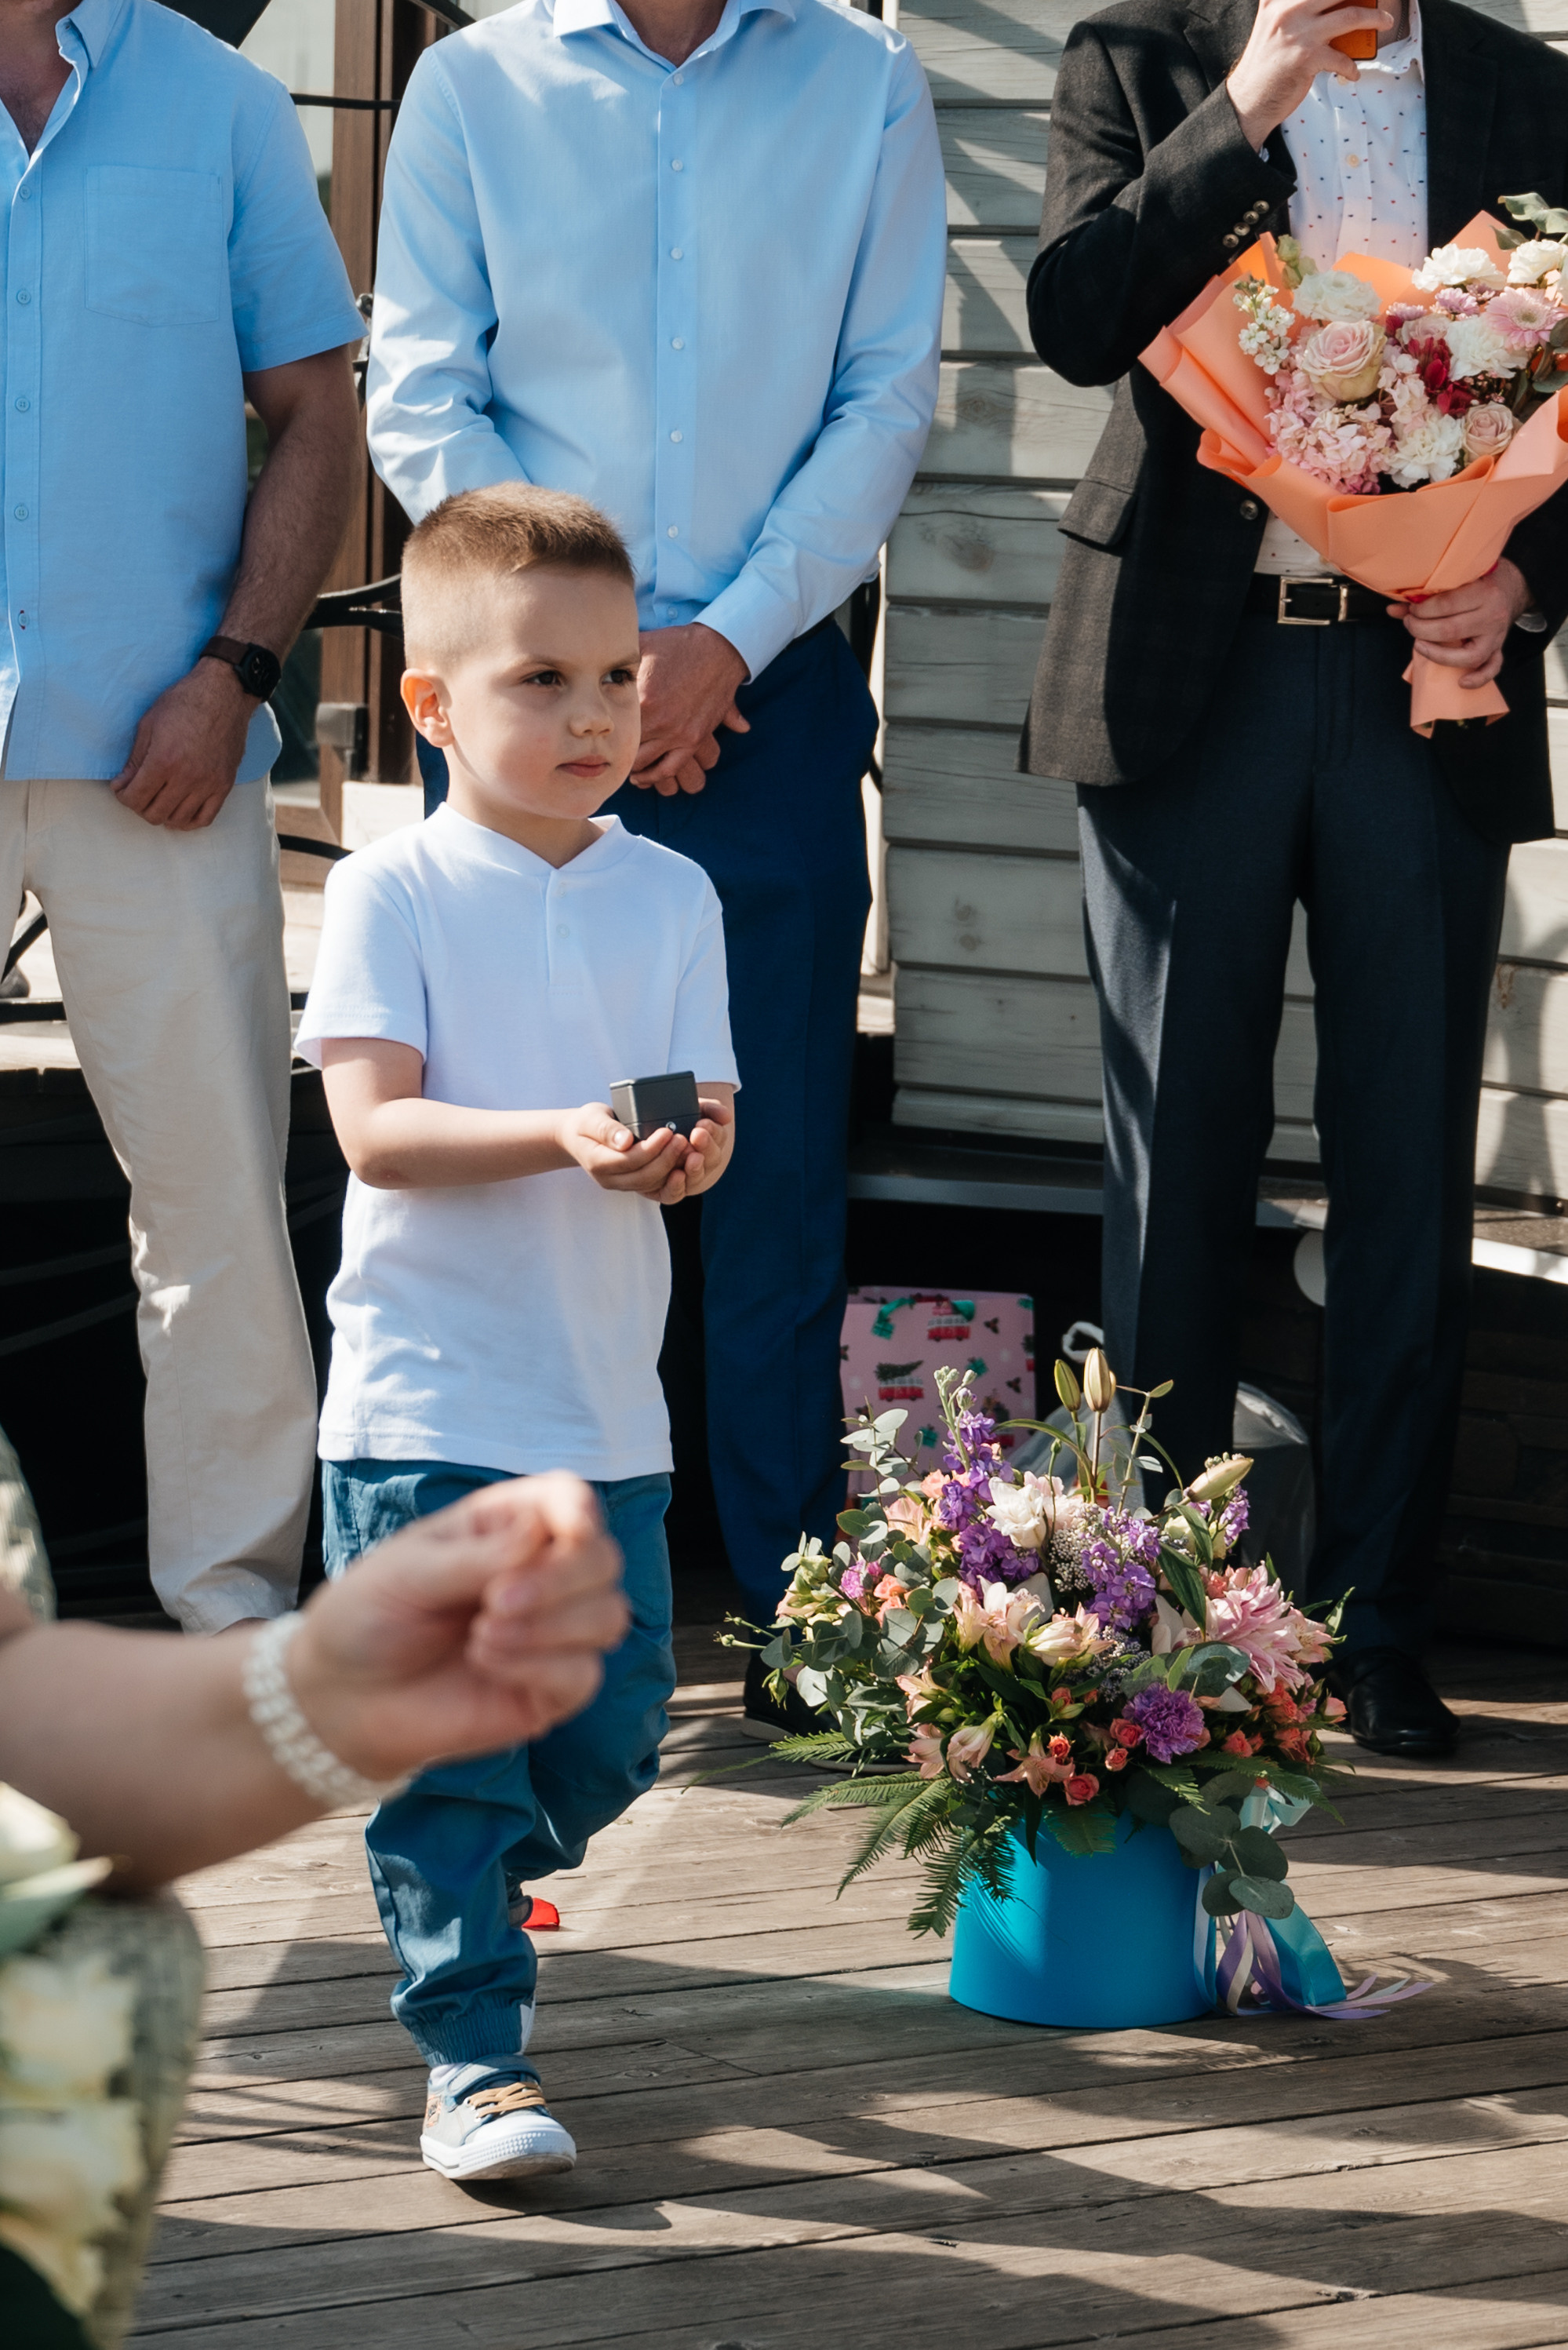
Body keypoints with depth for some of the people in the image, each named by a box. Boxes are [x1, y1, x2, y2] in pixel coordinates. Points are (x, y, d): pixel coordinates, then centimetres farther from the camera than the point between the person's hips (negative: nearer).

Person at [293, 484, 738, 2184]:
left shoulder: (669, 897, 7)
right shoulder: (390, 895, -5)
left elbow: (707, 1116, 3)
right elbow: (375, 1126, -14)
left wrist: (686, 1153, -22)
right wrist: (563, 1137, -28)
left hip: (609, 1405, 4)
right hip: (425, 1403, -4)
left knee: (613, 1740, 10)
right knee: (446, 1741, -6)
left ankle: (463, 1901, 39)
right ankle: (473, 2057, 1)